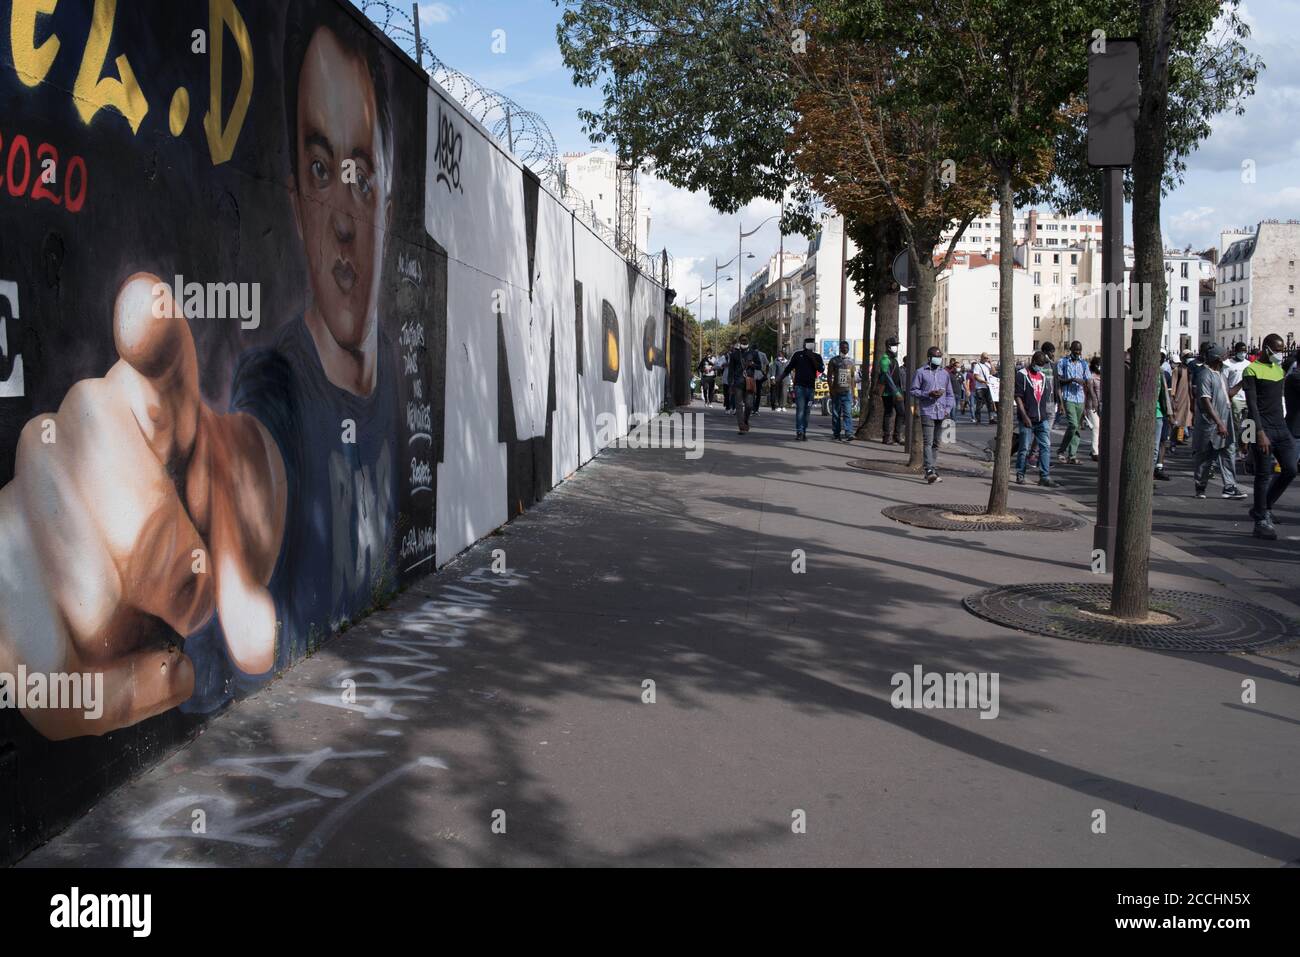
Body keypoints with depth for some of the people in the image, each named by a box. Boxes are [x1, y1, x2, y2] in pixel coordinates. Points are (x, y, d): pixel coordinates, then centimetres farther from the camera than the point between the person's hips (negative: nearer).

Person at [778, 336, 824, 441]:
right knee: (800, 409, -13)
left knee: (806, 411, 6)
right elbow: (788, 368, 10)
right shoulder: (798, 354, 6)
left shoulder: (817, 356, 10)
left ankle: (804, 432, 12)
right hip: (799, 385, -3)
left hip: (810, 386, 3)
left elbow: (821, 369, -5)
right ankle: (799, 432, -18)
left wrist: (812, 358, -12)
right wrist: (780, 379, 4)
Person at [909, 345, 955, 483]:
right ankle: (929, 471, -20)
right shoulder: (920, 372, 1)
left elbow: (950, 394, 20)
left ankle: (934, 470, 17)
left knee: (936, 443, 10)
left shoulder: (944, 373, 15)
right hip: (927, 412, -5)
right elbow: (913, 391, -1)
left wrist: (948, 408, 5)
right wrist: (928, 394, -14)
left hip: (941, 414, 5)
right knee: (928, 442, -13)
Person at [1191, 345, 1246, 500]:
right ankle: (1200, 488, 16)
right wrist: (1219, 423, -25)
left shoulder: (1220, 373, 14)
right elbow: (1206, 402, -22)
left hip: (1224, 423, 9)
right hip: (1209, 424, -9)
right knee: (1205, 458, 3)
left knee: (1228, 454, 4)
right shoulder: (1205, 375, -15)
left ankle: (1229, 487, 5)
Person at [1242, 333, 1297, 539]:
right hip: (1263, 430, -7)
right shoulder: (1252, 371, -7)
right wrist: (1260, 433, -22)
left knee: (1290, 470, 1)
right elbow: (1252, 404, -14)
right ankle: (1261, 521, 2)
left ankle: (1265, 507, 18)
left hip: (1281, 427, 7)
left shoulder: (1279, 369, 17)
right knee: (1264, 475, -4)